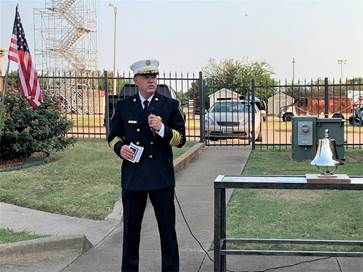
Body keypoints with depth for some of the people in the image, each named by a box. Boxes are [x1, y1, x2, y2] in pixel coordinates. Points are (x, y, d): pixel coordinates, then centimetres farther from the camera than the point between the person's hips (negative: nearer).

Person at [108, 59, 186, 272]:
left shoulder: (170, 105, 3)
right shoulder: (124, 106, 7)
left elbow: (181, 140, 0)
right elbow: (113, 136, 15)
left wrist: (162, 129, -18)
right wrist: (120, 147, -7)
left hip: (161, 176, -1)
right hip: (132, 176, 1)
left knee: (167, 229, 6)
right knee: (131, 229, 11)